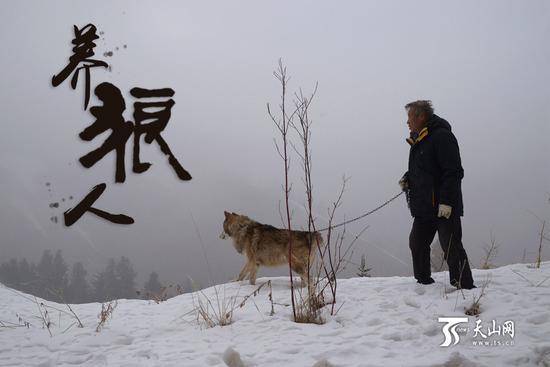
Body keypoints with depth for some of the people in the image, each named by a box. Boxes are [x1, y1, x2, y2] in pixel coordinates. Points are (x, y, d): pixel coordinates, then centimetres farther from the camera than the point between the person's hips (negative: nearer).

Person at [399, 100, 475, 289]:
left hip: (444, 208, -10)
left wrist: (446, 201, -24)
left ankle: (465, 287, -4)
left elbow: (453, 172, -19)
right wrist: (408, 178, 9)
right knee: (417, 243, 13)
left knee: (451, 247, -9)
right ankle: (424, 282, 25)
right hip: (424, 207, 10)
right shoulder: (418, 140, 16)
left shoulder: (442, 136, -12)